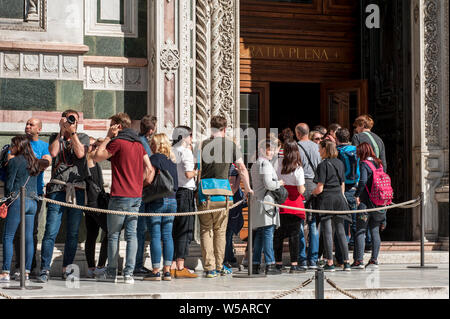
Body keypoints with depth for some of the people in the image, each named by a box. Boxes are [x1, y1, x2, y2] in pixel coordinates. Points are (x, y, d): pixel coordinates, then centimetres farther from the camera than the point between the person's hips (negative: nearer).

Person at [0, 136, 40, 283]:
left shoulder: (14, 161, -6)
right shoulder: (34, 162, 14)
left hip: (18, 200, -7)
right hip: (33, 201, 7)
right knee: (28, 238, 6)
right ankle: (27, 272, 5)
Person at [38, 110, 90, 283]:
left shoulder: (83, 137, 12)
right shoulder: (55, 137, 13)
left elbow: (80, 153, -7)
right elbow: (53, 152, -7)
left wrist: (72, 132, -7)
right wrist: (62, 131, -3)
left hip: (77, 190, 1)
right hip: (57, 189, -1)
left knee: (73, 233, 3)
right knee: (51, 231, -9)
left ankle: (67, 268, 12)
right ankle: (45, 269, -7)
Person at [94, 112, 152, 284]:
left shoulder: (117, 142, -9)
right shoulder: (138, 143, 12)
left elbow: (97, 157, -2)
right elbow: (148, 167, 13)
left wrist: (107, 137, 3)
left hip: (120, 196, -6)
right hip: (137, 196, 6)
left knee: (113, 234, 4)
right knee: (131, 234, 4)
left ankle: (111, 272, 8)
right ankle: (129, 273, 0)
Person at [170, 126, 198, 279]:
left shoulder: (171, 152, 12)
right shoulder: (186, 151, -9)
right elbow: (188, 174, -18)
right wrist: (197, 171, 2)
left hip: (172, 192, 7)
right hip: (185, 192, -7)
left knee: (174, 230, 12)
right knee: (185, 231, -3)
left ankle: (172, 266, 13)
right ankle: (180, 267, -5)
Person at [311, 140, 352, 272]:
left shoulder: (323, 165, -10)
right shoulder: (340, 163, 9)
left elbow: (320, 188, -13)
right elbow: (343, 184, 14)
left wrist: (311, 193, 5)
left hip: (326, 198, -6)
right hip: (338, 197, 6)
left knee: (327, 231, -1)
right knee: (340, 231, 9)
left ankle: (330, 263, -2)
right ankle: (346, 262, 7)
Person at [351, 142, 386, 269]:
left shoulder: (364, 164, -9)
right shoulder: (378, 163, 11)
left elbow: (363, 180, -22)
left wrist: (357, 194, -14)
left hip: (366, 202, -6)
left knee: (360, 231, -1)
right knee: (375, 231, 10)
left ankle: (359, 260, -4)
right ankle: (374, 260, 10)